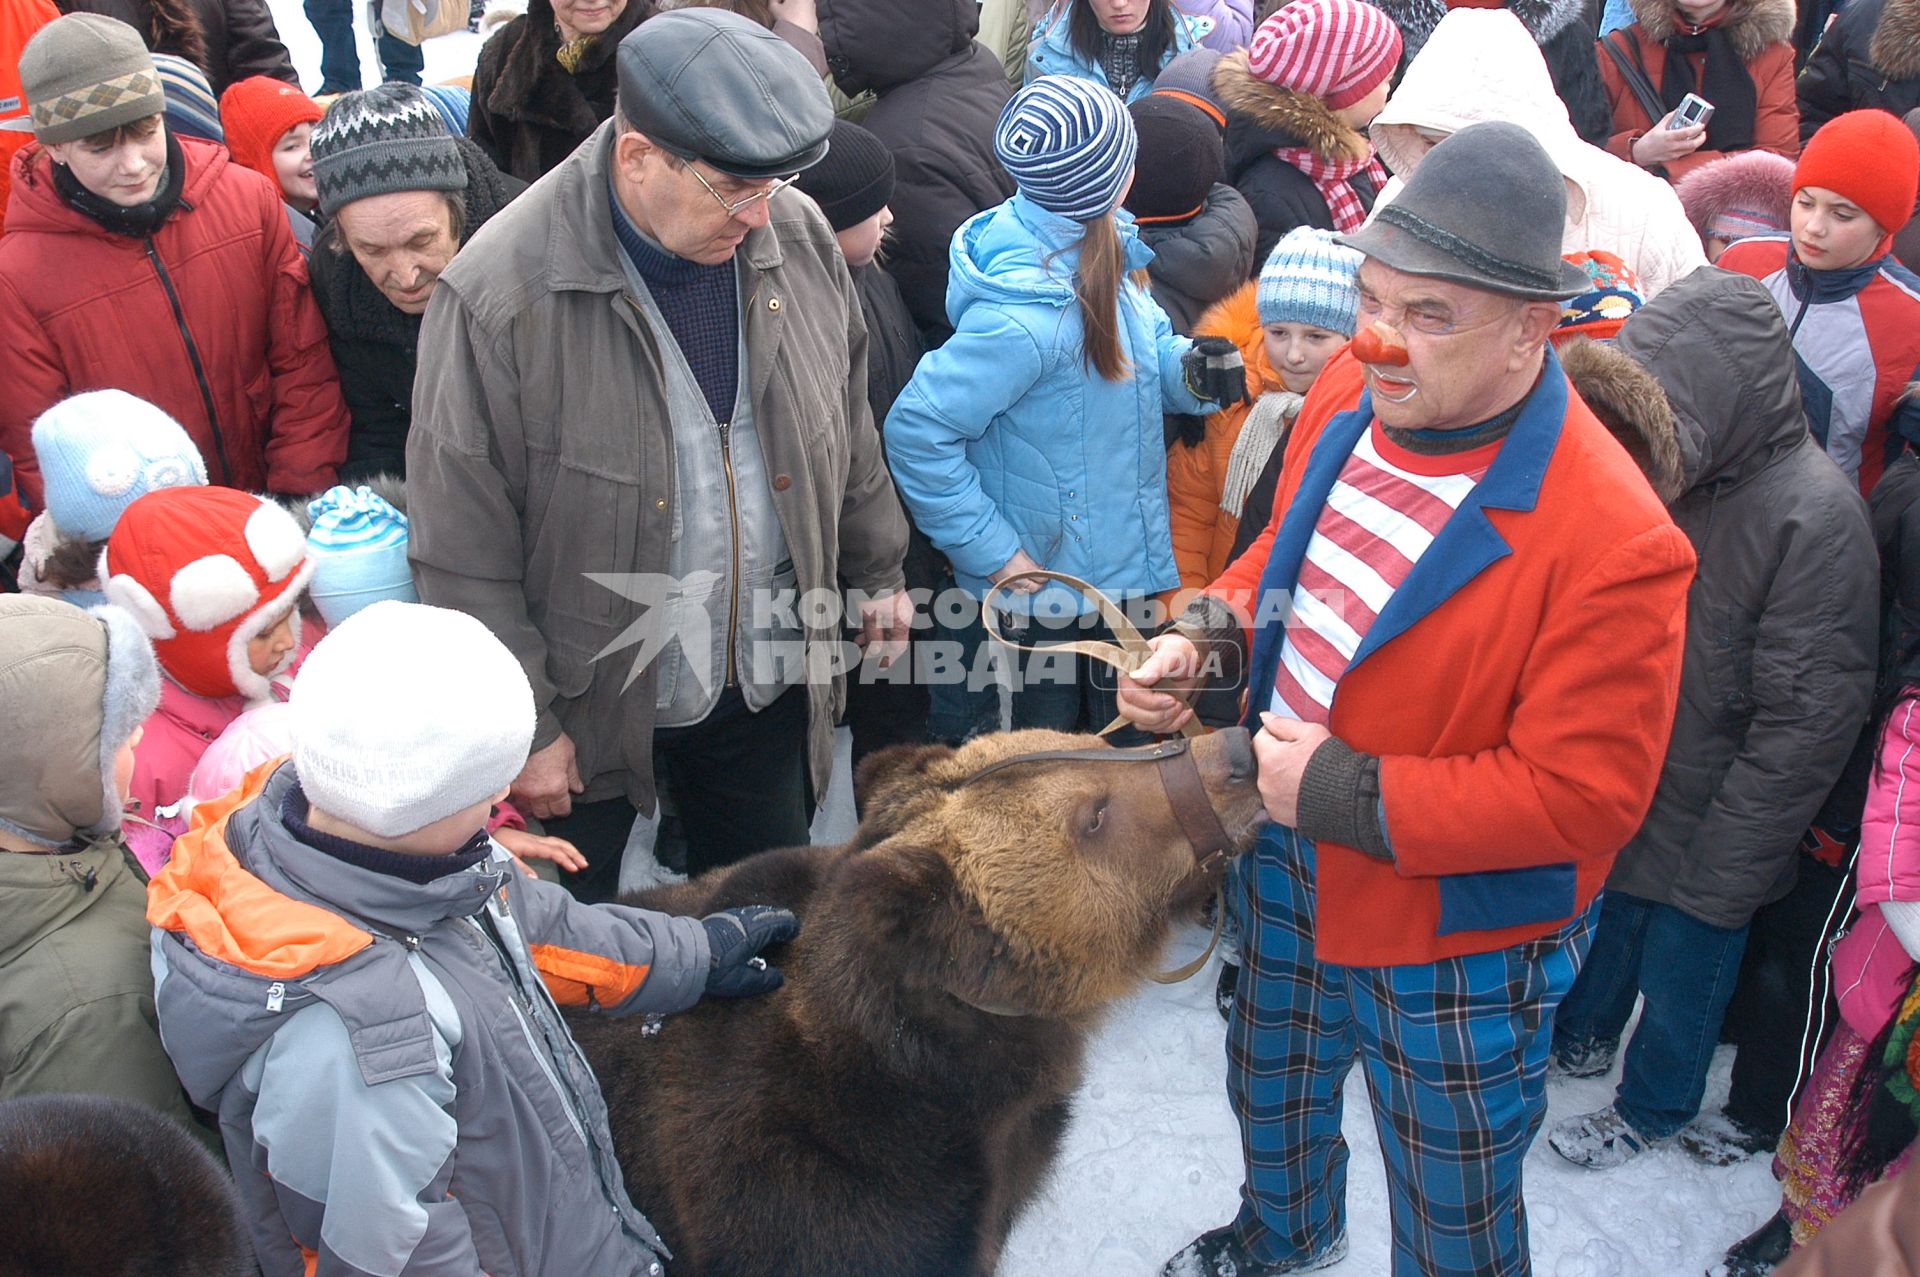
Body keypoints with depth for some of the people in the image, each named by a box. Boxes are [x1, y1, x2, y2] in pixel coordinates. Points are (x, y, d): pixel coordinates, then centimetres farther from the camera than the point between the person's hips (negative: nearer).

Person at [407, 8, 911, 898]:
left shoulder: (798, 239, -8)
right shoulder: (501, 295, -24)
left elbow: (848, 430, 9)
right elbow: (462, 553, -17)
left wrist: (877, 575, 17)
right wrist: (521, 726, -12)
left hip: (768, 681, 4)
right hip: (590, 700, -4)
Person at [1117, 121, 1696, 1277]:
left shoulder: (1611, 538, -32)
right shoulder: (1350, 399, -9)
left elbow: (1587, 791, -28)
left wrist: (1348, 794, -28)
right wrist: (1206, 637, -8)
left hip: (1457, 951, -7)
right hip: (1292, 873, 7)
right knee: (1269, 1094, 34)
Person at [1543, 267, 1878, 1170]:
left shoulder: (1816, 517, -27)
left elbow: (1807, 721, -22)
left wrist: (1726, 865, -18)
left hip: (1705, 817, -5)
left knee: (1681, 968, 17)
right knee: (1600, 925, 26)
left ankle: (1652, 1108, 43)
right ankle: (1580, 1036, 53)